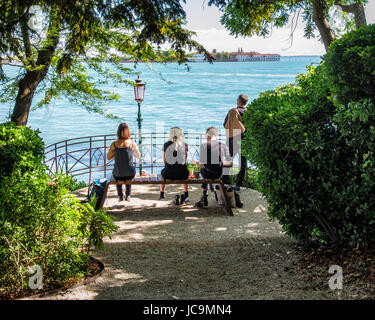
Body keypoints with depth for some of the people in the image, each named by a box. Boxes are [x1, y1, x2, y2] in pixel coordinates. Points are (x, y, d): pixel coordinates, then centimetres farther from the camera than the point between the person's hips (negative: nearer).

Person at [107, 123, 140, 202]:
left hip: (118, 174, 0)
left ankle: (120, 196, 40)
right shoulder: (132, 144, -11)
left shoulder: (114, 144, -10)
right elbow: (138, 156, 6)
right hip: (130, 174, 0)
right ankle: (128, 196, 38)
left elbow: (108, 157, 4)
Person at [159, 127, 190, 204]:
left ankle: (162, 195, 49)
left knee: (163, 172, 36)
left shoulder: (166, 145, -1)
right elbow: (185, 160, 10)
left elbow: (164, 161, 9)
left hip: (169, 174, 0)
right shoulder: (184, 145, -1)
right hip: (181, 174, 0)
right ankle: (186, 196, 40)